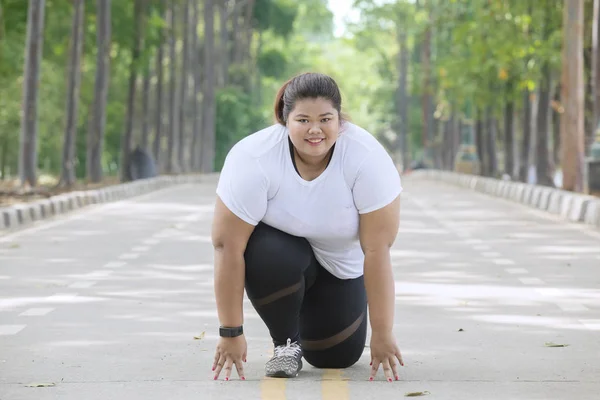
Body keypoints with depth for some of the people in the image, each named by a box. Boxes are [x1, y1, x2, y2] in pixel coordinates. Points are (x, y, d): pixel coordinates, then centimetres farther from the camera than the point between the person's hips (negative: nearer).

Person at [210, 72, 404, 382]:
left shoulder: (368, 158, -30)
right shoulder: (253, 159, -32)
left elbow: (377, 250, -28)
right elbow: (228, 246, -28)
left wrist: (382, 335, -27)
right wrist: (230, 333, -27)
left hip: (341, 261, 1)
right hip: (281, 244, -1)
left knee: (336, 357, -2)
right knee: (268, 254, -34)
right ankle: (286, 342, -7)